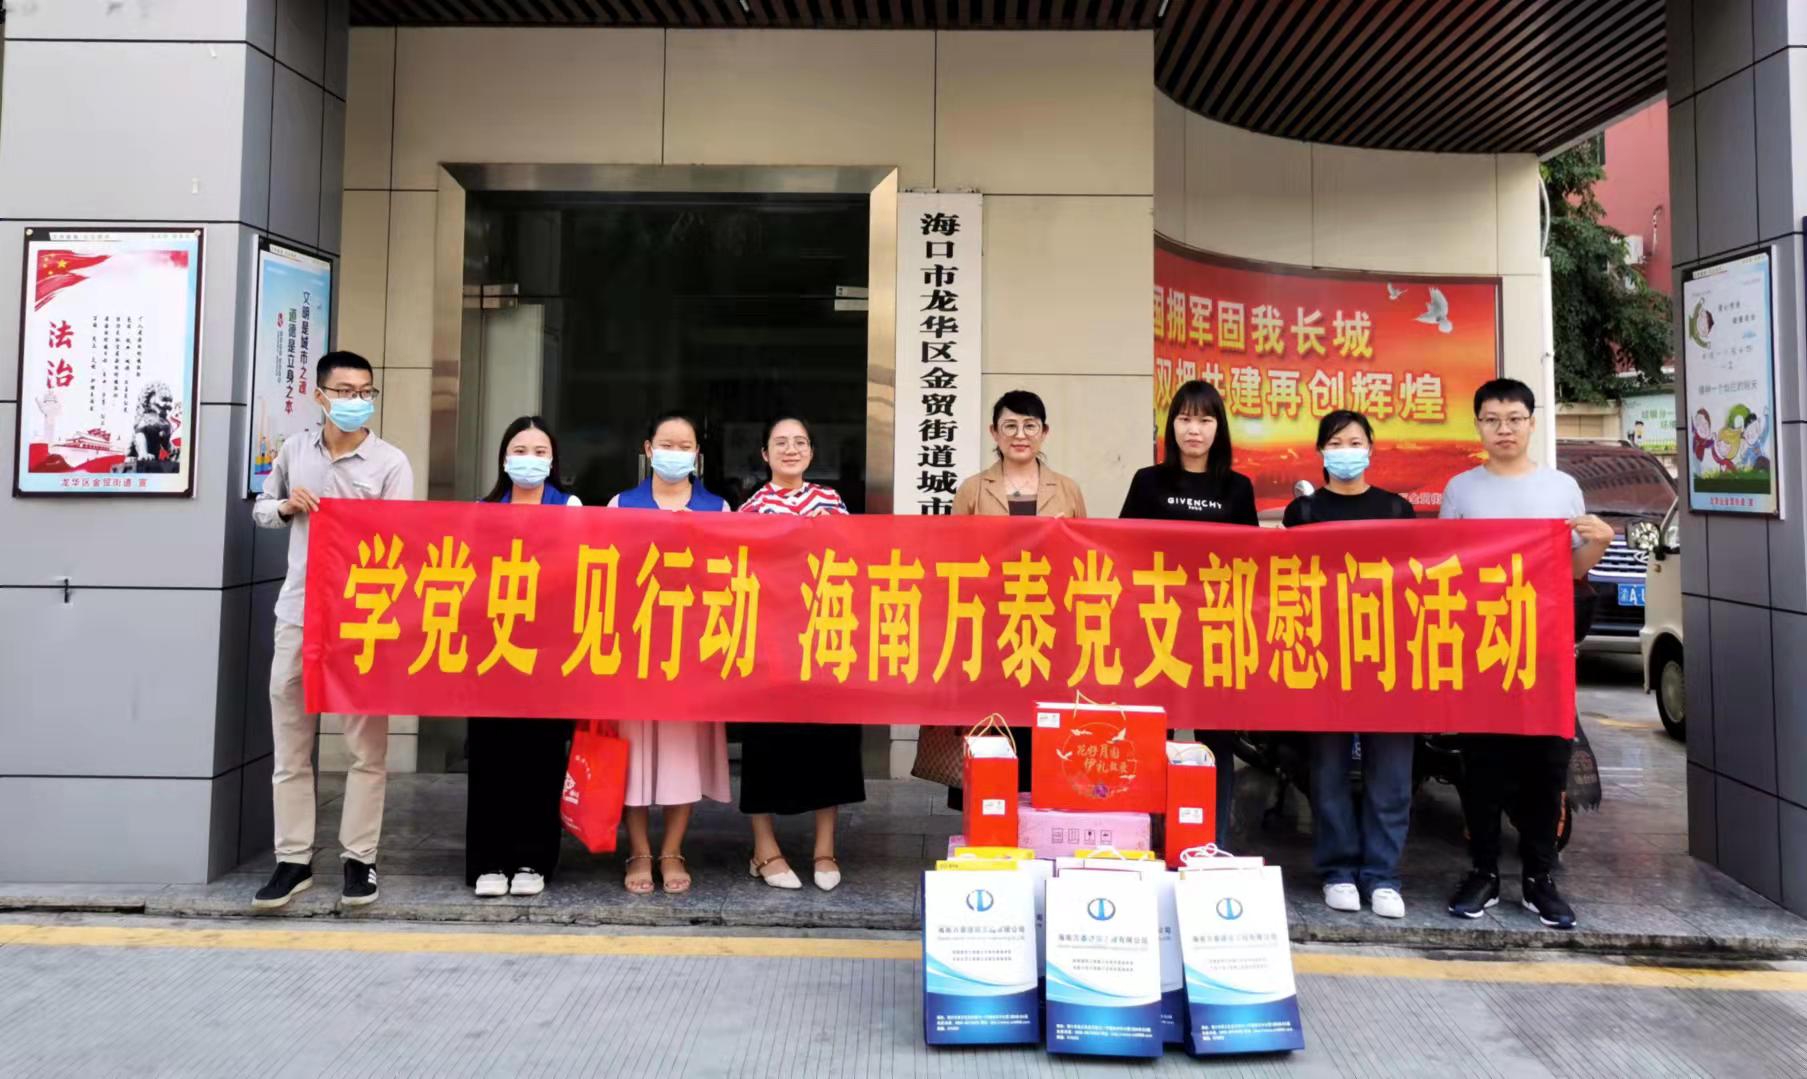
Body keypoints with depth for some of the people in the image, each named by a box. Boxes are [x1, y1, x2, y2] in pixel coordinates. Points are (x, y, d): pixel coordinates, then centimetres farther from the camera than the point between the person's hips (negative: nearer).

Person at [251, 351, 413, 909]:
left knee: (366, 746, 2)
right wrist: (287, 506, -3)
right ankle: (294, 859, 19)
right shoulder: (294, 449, 7)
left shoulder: (391, 463, -5)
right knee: (290, 746, 8)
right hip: (298, 613, 4)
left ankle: (360, 858, 13)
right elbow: (260, 507, 20)